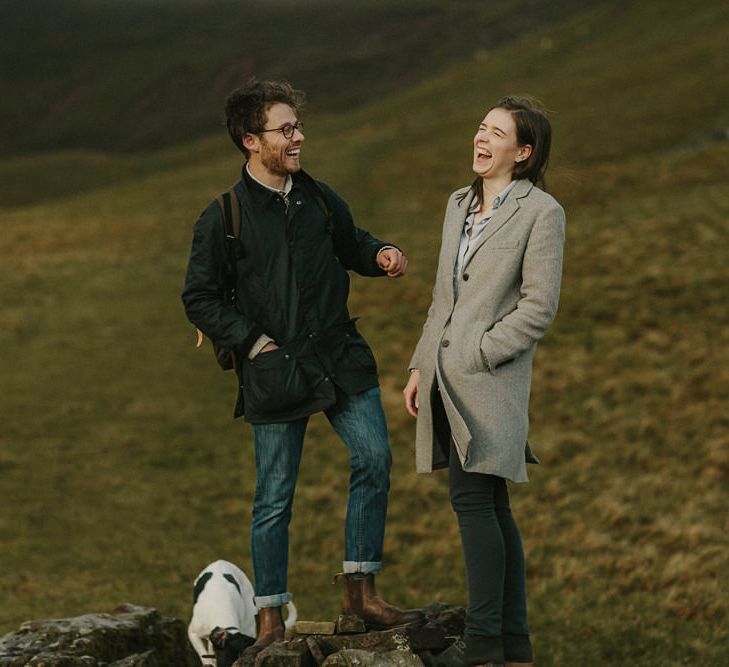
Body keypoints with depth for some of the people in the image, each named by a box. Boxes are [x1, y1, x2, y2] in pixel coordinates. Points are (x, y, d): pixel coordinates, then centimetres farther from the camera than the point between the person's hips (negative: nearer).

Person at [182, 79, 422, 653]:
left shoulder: (319, 198, 8)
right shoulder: (223, 217, -5)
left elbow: (349, 243, 25)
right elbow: (199, 299, 0)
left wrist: (379, 255, 2)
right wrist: (253, 341, -9)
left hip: (341, 357, 4)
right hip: (274, 370, -4)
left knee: (374, 460, -8)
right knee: (275, 497, 1)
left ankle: (361, 591, 3)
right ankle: (271, 617, 12)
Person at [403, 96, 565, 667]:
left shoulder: (540, 213, -5)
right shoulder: (459, 205, 17)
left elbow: (539, 306, -11)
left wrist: (475, 357, -14)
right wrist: (420, 367, 14)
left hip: (488, 379, -7)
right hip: (446, 378, 7)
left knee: (473, 499, -13)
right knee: (491, 507, 9)